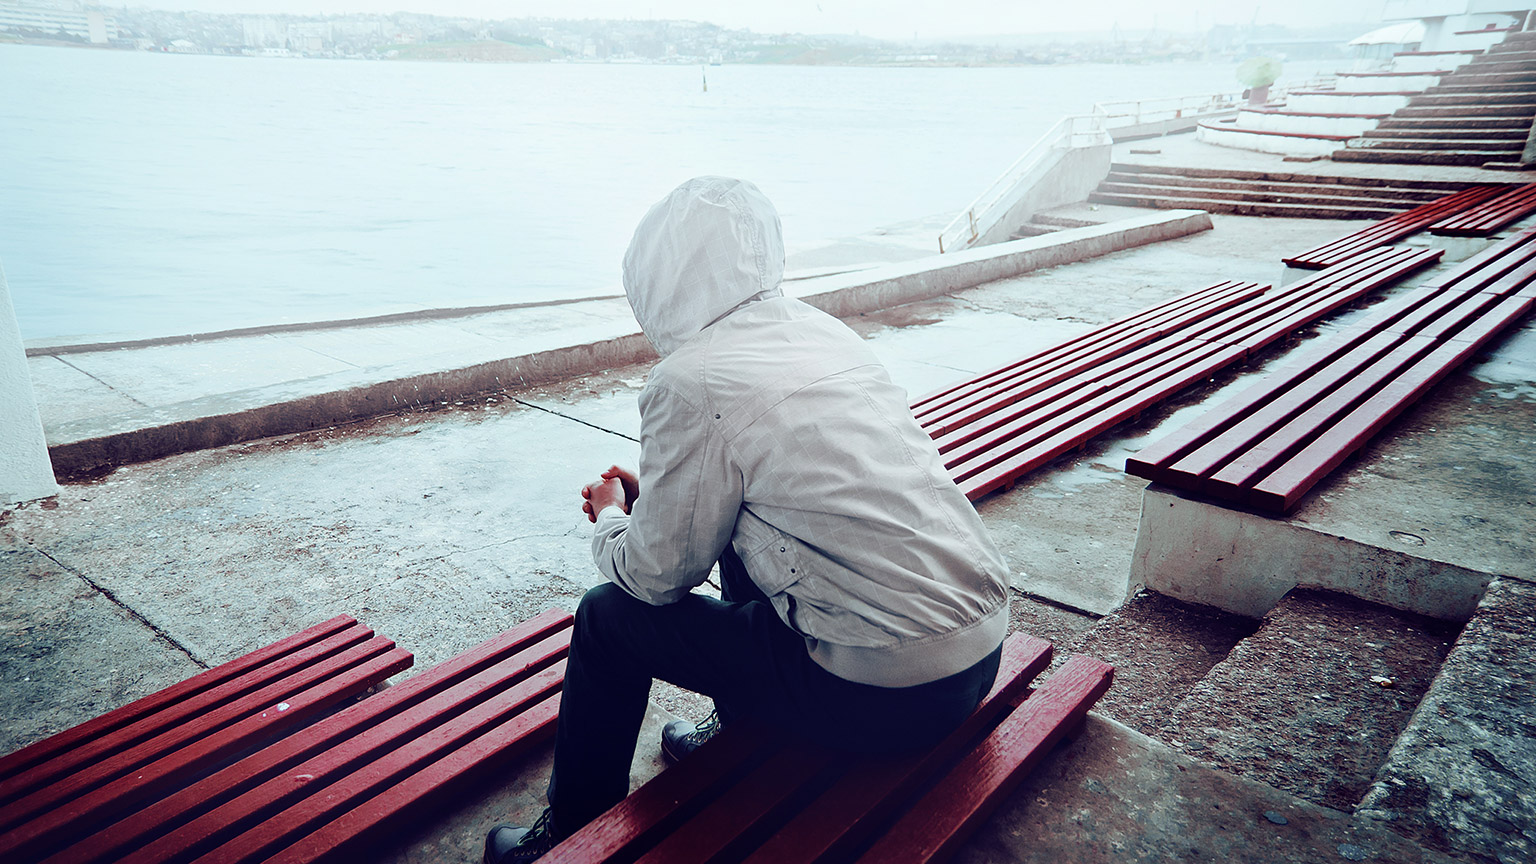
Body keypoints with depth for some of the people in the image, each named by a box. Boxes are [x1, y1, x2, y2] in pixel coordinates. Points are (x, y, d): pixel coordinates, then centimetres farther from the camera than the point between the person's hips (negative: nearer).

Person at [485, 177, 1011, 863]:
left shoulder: (689, 382, -15)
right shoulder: (822, 329, 9)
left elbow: (657, 576, -4)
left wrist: (610, 517, 17)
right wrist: (654, 491, 27)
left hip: (888, 698, -8)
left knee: (608, 617, 7)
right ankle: (743, 735, 41)